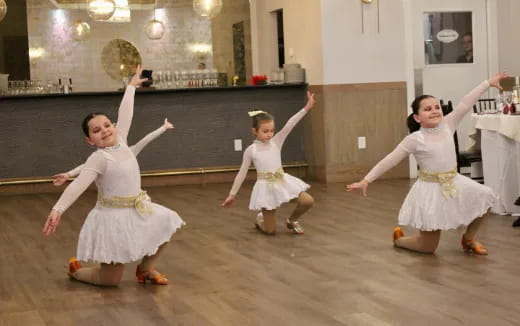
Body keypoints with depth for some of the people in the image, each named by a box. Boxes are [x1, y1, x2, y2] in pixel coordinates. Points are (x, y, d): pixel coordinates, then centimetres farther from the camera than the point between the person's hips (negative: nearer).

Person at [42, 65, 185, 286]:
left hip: (135, 210, 8)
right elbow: (78, 184, -31)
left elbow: (125, 114, 12)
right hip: (113, 216, -8)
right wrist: (58, 209, -44)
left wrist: (131, 86, 23)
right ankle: (76, 269, 30)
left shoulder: (120, 141, 1)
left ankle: (146, 269, 22)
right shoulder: (98, 158, -19)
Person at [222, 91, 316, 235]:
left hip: (282, 182, 3)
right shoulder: (250, 150, -5)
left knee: (308, 201, -15)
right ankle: (260, 219, 36)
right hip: (266, 187, -3)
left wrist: (306, 108, -25)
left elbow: (289, 125, -13)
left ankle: (292, 220, 15)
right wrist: (232, 194, 2)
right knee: (270, 230, -2)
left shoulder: (276, 142, -1)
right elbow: (242, 173, 1)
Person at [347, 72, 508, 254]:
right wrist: (366, 180, -16)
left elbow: (466, 104, -3)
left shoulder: (447, 125, -2)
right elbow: (389, 161, -12)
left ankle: (468, 239, 13)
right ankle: (399, 238, 33)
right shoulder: (415, 139, -14)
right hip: (431, 189, -5)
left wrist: (488, 83, -3)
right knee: (428, 247, -1)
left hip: (453, 183, 5)